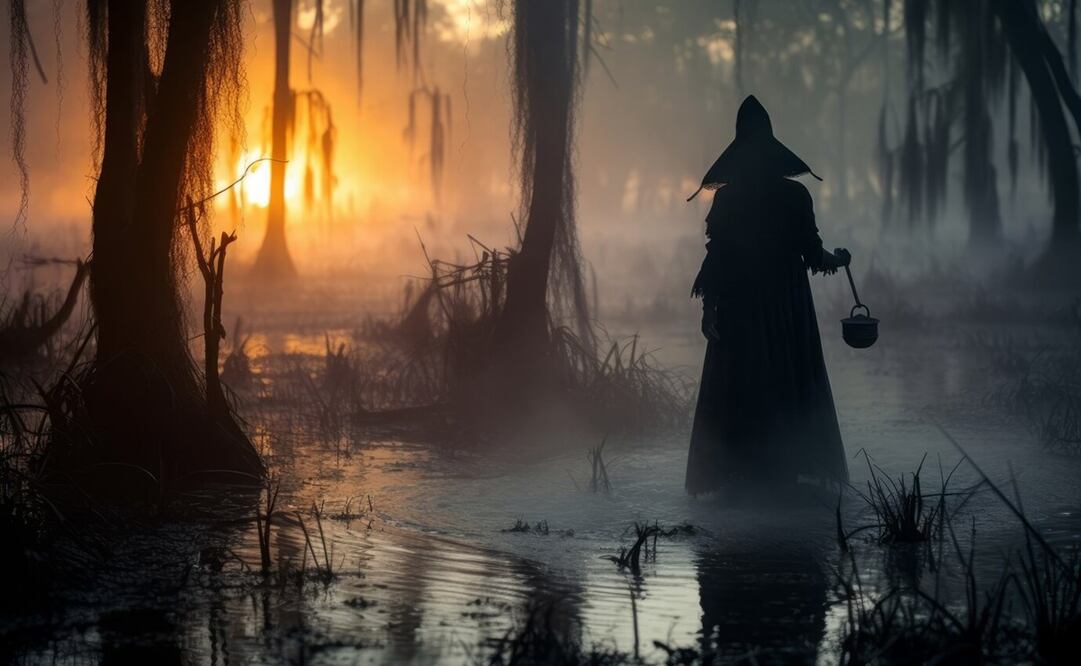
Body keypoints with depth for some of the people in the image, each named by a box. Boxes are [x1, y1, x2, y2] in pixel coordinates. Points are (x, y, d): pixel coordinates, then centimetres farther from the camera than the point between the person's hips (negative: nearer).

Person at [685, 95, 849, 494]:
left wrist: (709, 305, -1)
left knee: (738, 390, 3)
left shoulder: (727, 197, -5)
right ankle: (793, 466, 10)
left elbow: (716, 256, -7)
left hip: (740, 309, -1)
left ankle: (742, 471, 0)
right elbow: (812, 254, 0)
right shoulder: (795, 195, -3)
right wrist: (836, 260, 22)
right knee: (791, 386, 9)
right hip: (787, 309, 1)